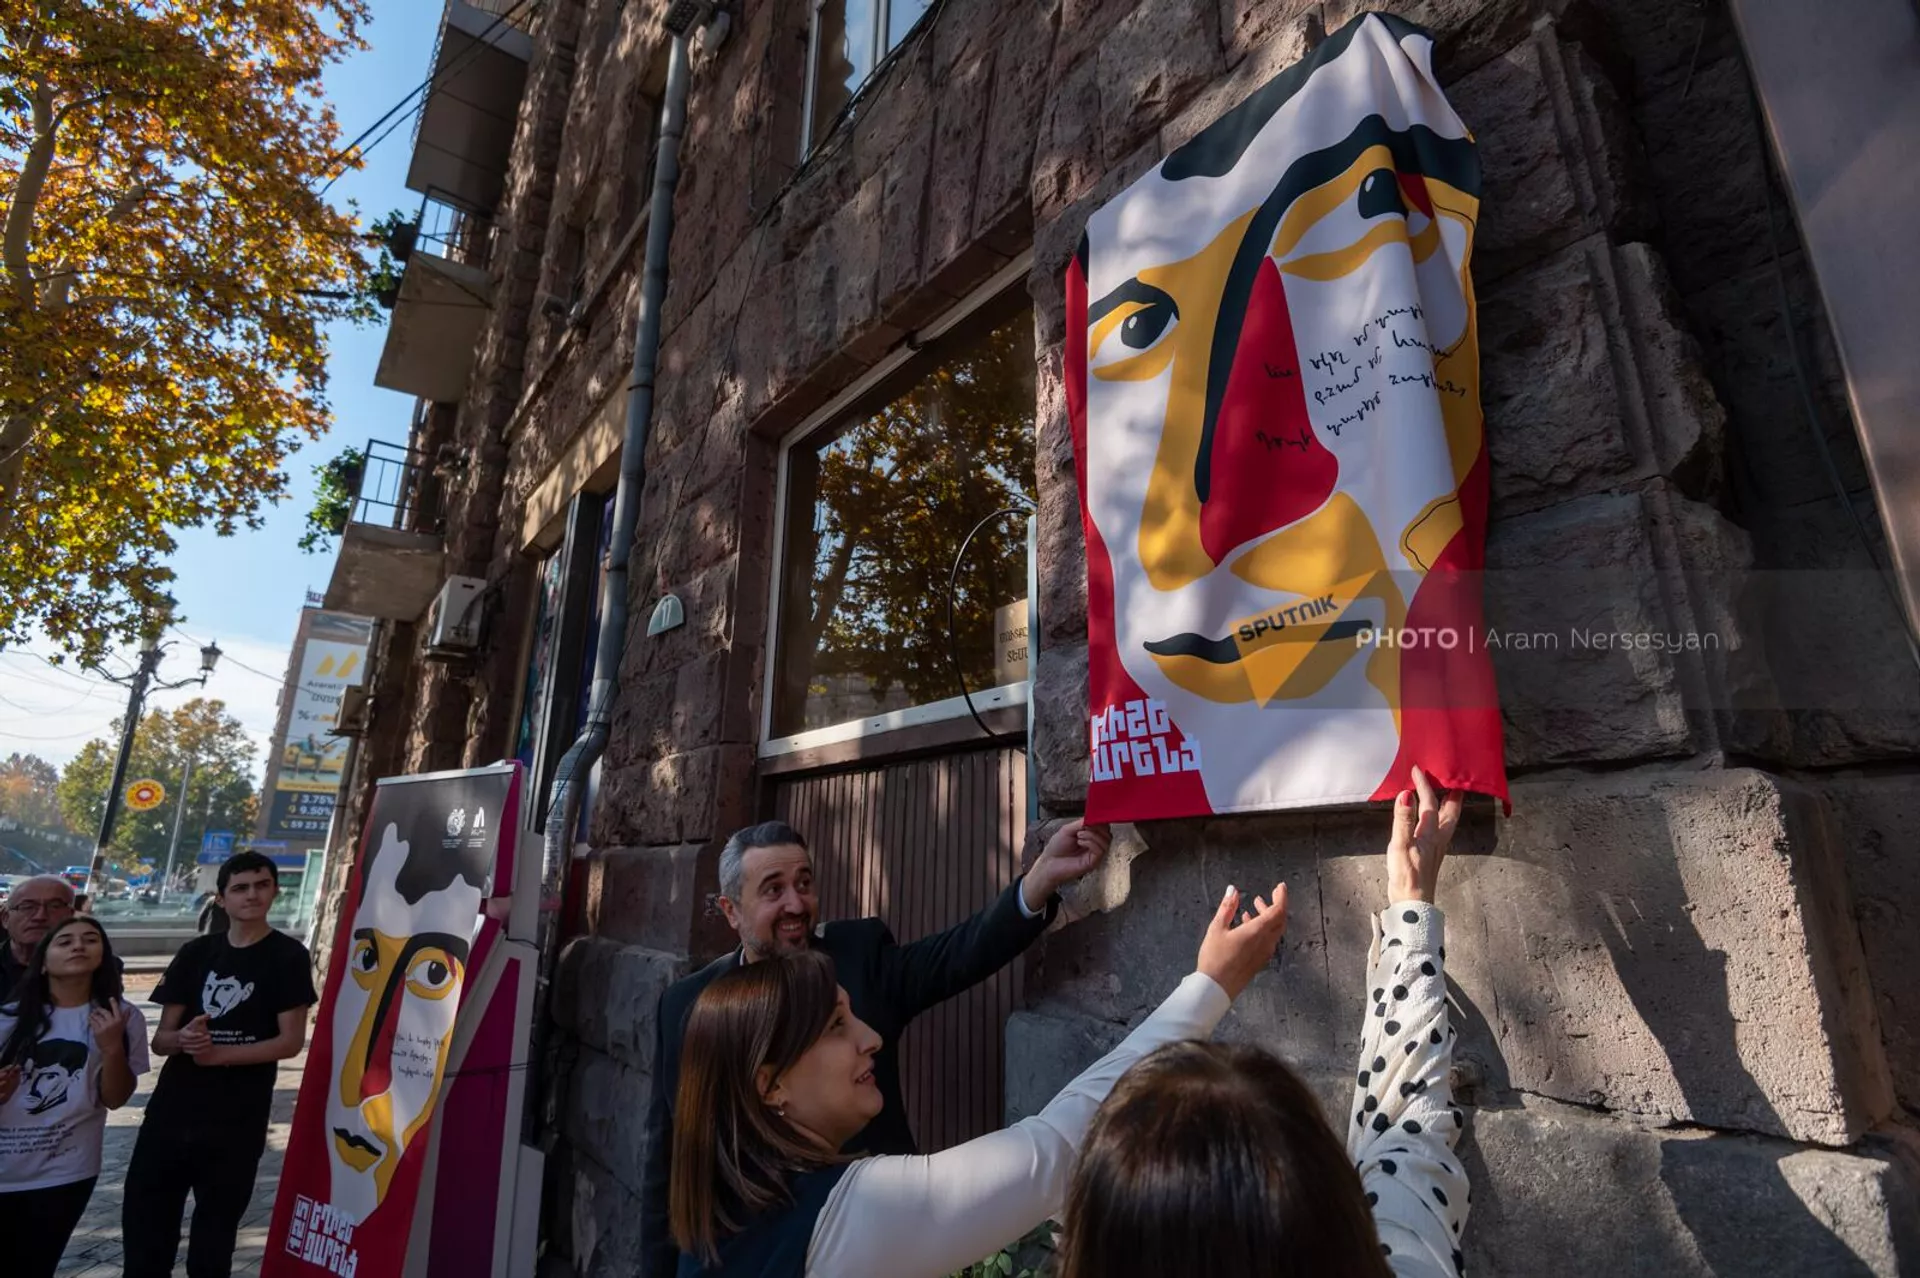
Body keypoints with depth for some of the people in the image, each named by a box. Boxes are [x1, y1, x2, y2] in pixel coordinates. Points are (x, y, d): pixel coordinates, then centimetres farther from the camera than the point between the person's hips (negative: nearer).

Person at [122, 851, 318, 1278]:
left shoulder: (287, 957, -7)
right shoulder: (196, 952, 6)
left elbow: (291, 1041, -10)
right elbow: (161, 1038, 6)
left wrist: (220, 1053, -19)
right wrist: (182, 1039, -15)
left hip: (236, 1124, -4)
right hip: (170, 1113, 4)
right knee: (143, 1227, 10)